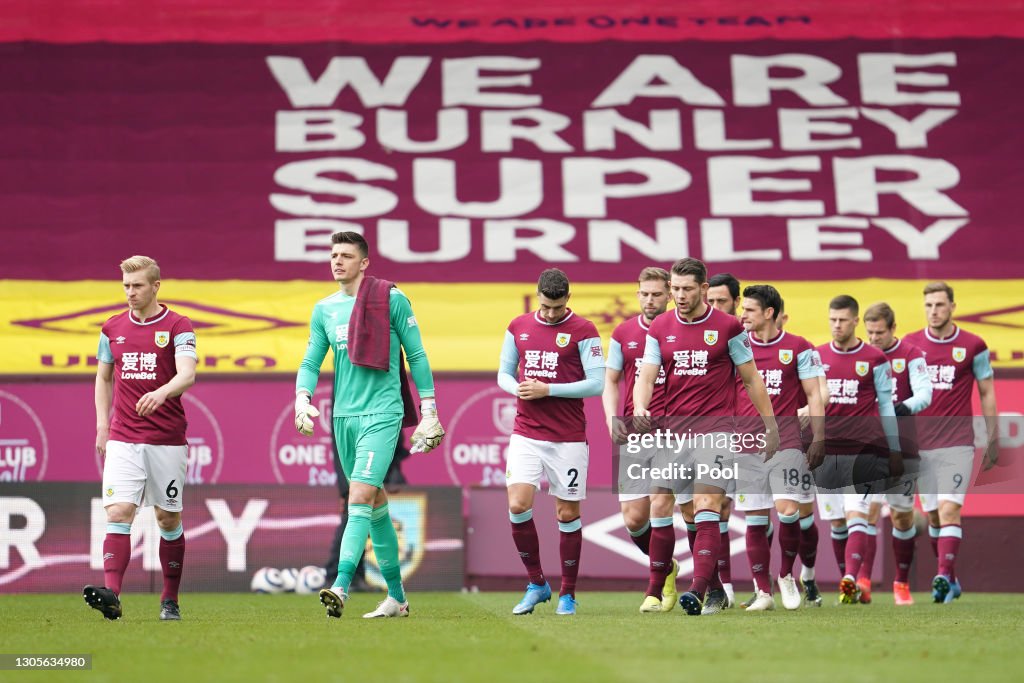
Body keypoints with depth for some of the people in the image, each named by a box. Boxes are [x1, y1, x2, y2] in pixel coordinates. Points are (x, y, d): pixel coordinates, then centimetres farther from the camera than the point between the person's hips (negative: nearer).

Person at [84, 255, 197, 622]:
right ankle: (111, 594, -25)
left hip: (167, 440, -2)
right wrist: (102, 426, 12)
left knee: (168, 518, 6)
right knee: (118, 512, -14)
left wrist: (161, 393, -38)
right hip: (122, 438, 2)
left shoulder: (178, 327, -4)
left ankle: (170, 601, 19)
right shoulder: (112, 329, 9)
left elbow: (187, 374, -18)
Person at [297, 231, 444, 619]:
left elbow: (416, 355, 0)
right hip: (343, 416, 6)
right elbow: (311, 362, 11)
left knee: (361, 498, -18)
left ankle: (341, 587, -28)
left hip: (381, 415, -6)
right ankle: (396, 596, 20)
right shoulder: (324, 310, 11)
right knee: (375, 504, 11)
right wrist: (302, 400, -9)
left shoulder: (391, 299, -3)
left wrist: (429, 412, -2)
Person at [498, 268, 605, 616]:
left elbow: (596, 384, -8)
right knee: (518, 506, -11)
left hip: (568, 438, -3)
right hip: (526, 434, 3)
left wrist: (547, 389, -14)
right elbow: (504, 374, 17)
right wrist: (519, 389, -5)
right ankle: (537, 583, 6)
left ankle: (567, 593, 15)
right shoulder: (518, 327, 9)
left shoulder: (583, 330, -4)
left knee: (567, 514, 2)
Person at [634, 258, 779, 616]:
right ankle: (655, 591, 12)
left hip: (715, 428, -4)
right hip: (672, 429, 4)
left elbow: (751, 378, 6)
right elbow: (646, 377, 4)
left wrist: (771, 426, 6)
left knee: (706, 507, -15)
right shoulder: (660, 328, 7)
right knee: (659, 507, 1)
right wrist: (640, 408, -18)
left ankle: (699, 590, -24)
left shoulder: (728, 326, 0)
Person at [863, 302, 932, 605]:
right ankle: (863, 581, -16)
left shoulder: (911, 355, -4)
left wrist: (904, 407, -34)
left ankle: (902, 584, 21)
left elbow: (924, 394, -15)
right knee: (869, 509, -12)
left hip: (902, 446, -1)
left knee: (902, 514, 7)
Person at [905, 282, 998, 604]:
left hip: (958, 443, -3)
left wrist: (993, 439, 5)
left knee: (949, 509, -16)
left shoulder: (973, 346, 0)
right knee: (933, 515, 6)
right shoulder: (910, 345, 6)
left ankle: (943, 577, -20)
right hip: (920, 444, 3)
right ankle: (951, 581, 17)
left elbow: (987, 394, 7)